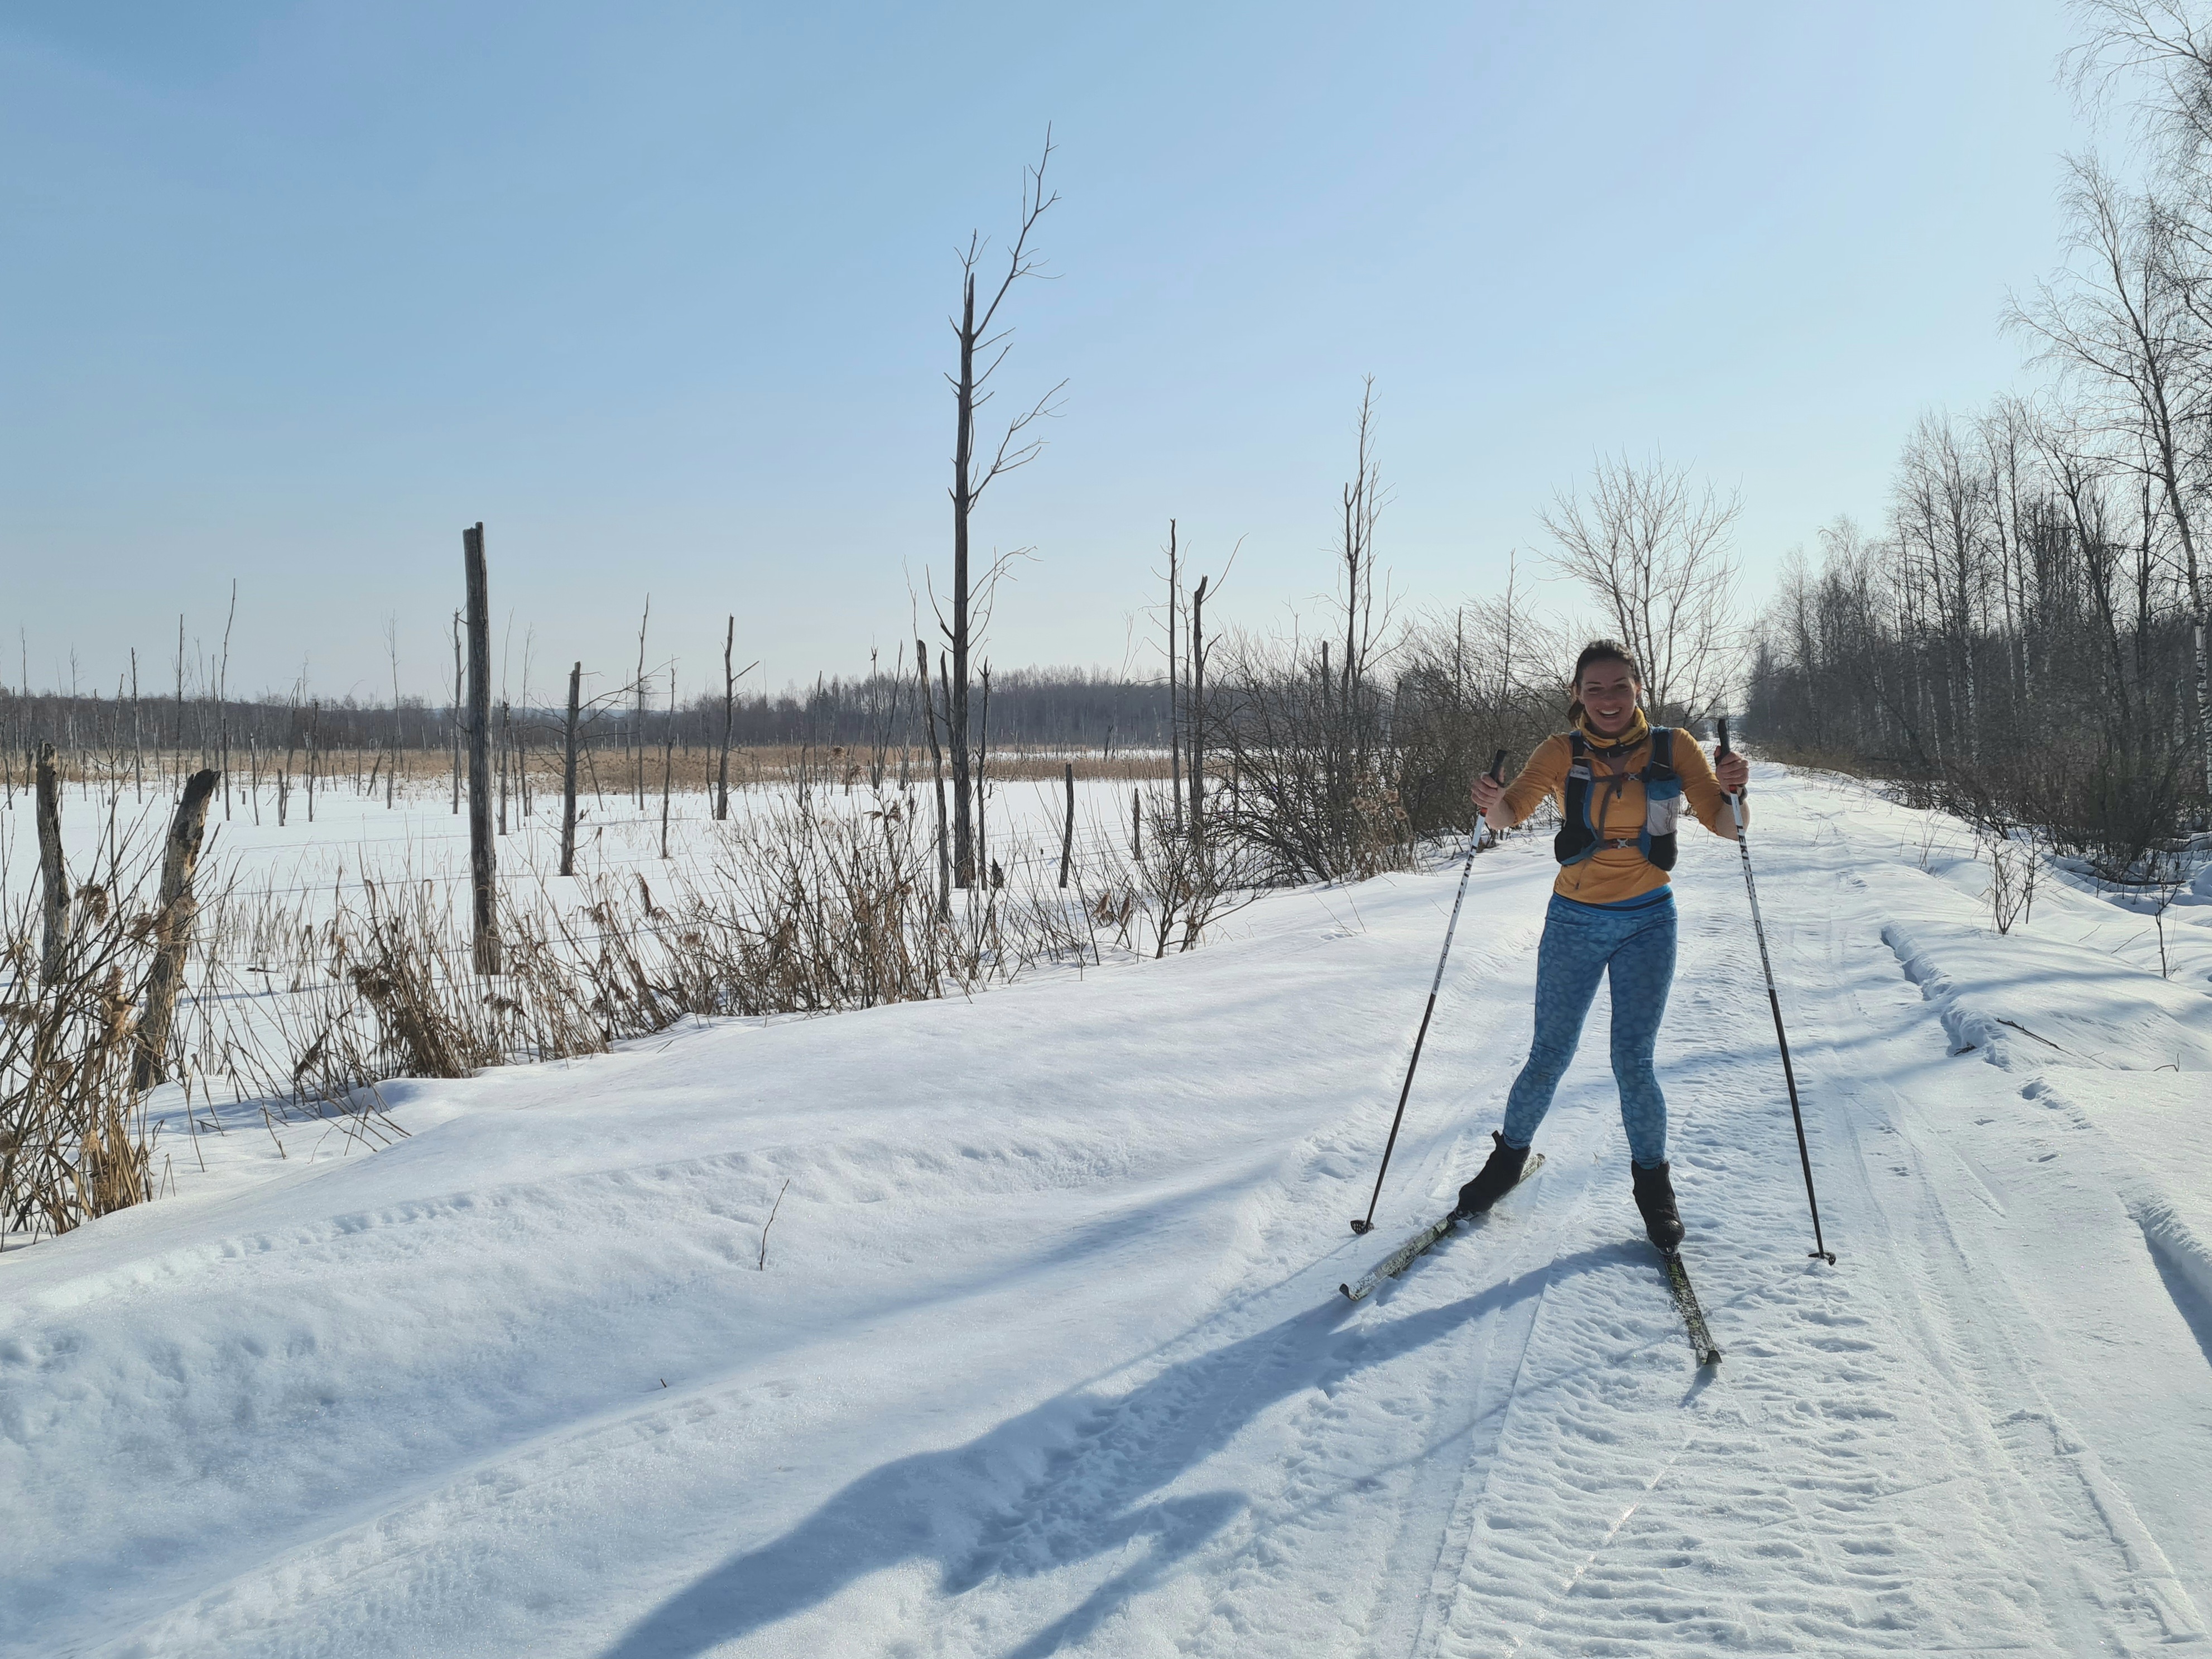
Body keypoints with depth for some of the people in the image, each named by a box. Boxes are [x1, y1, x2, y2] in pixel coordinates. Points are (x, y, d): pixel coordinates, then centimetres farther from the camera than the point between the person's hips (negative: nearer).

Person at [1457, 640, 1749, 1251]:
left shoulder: (1673, 748, -4)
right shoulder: (1562, 753, -5)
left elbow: (1724, 825, -7)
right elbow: (1511, 810, -16)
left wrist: (1733, 792, -29)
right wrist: (1493, 803, -39)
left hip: (1648, 924, 0)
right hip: (1575, 923, 0)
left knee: (1633, 1062, -2)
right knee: (1549, 1057, 5)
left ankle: (1652, 1180, 20)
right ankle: (1510, 1154, 28)